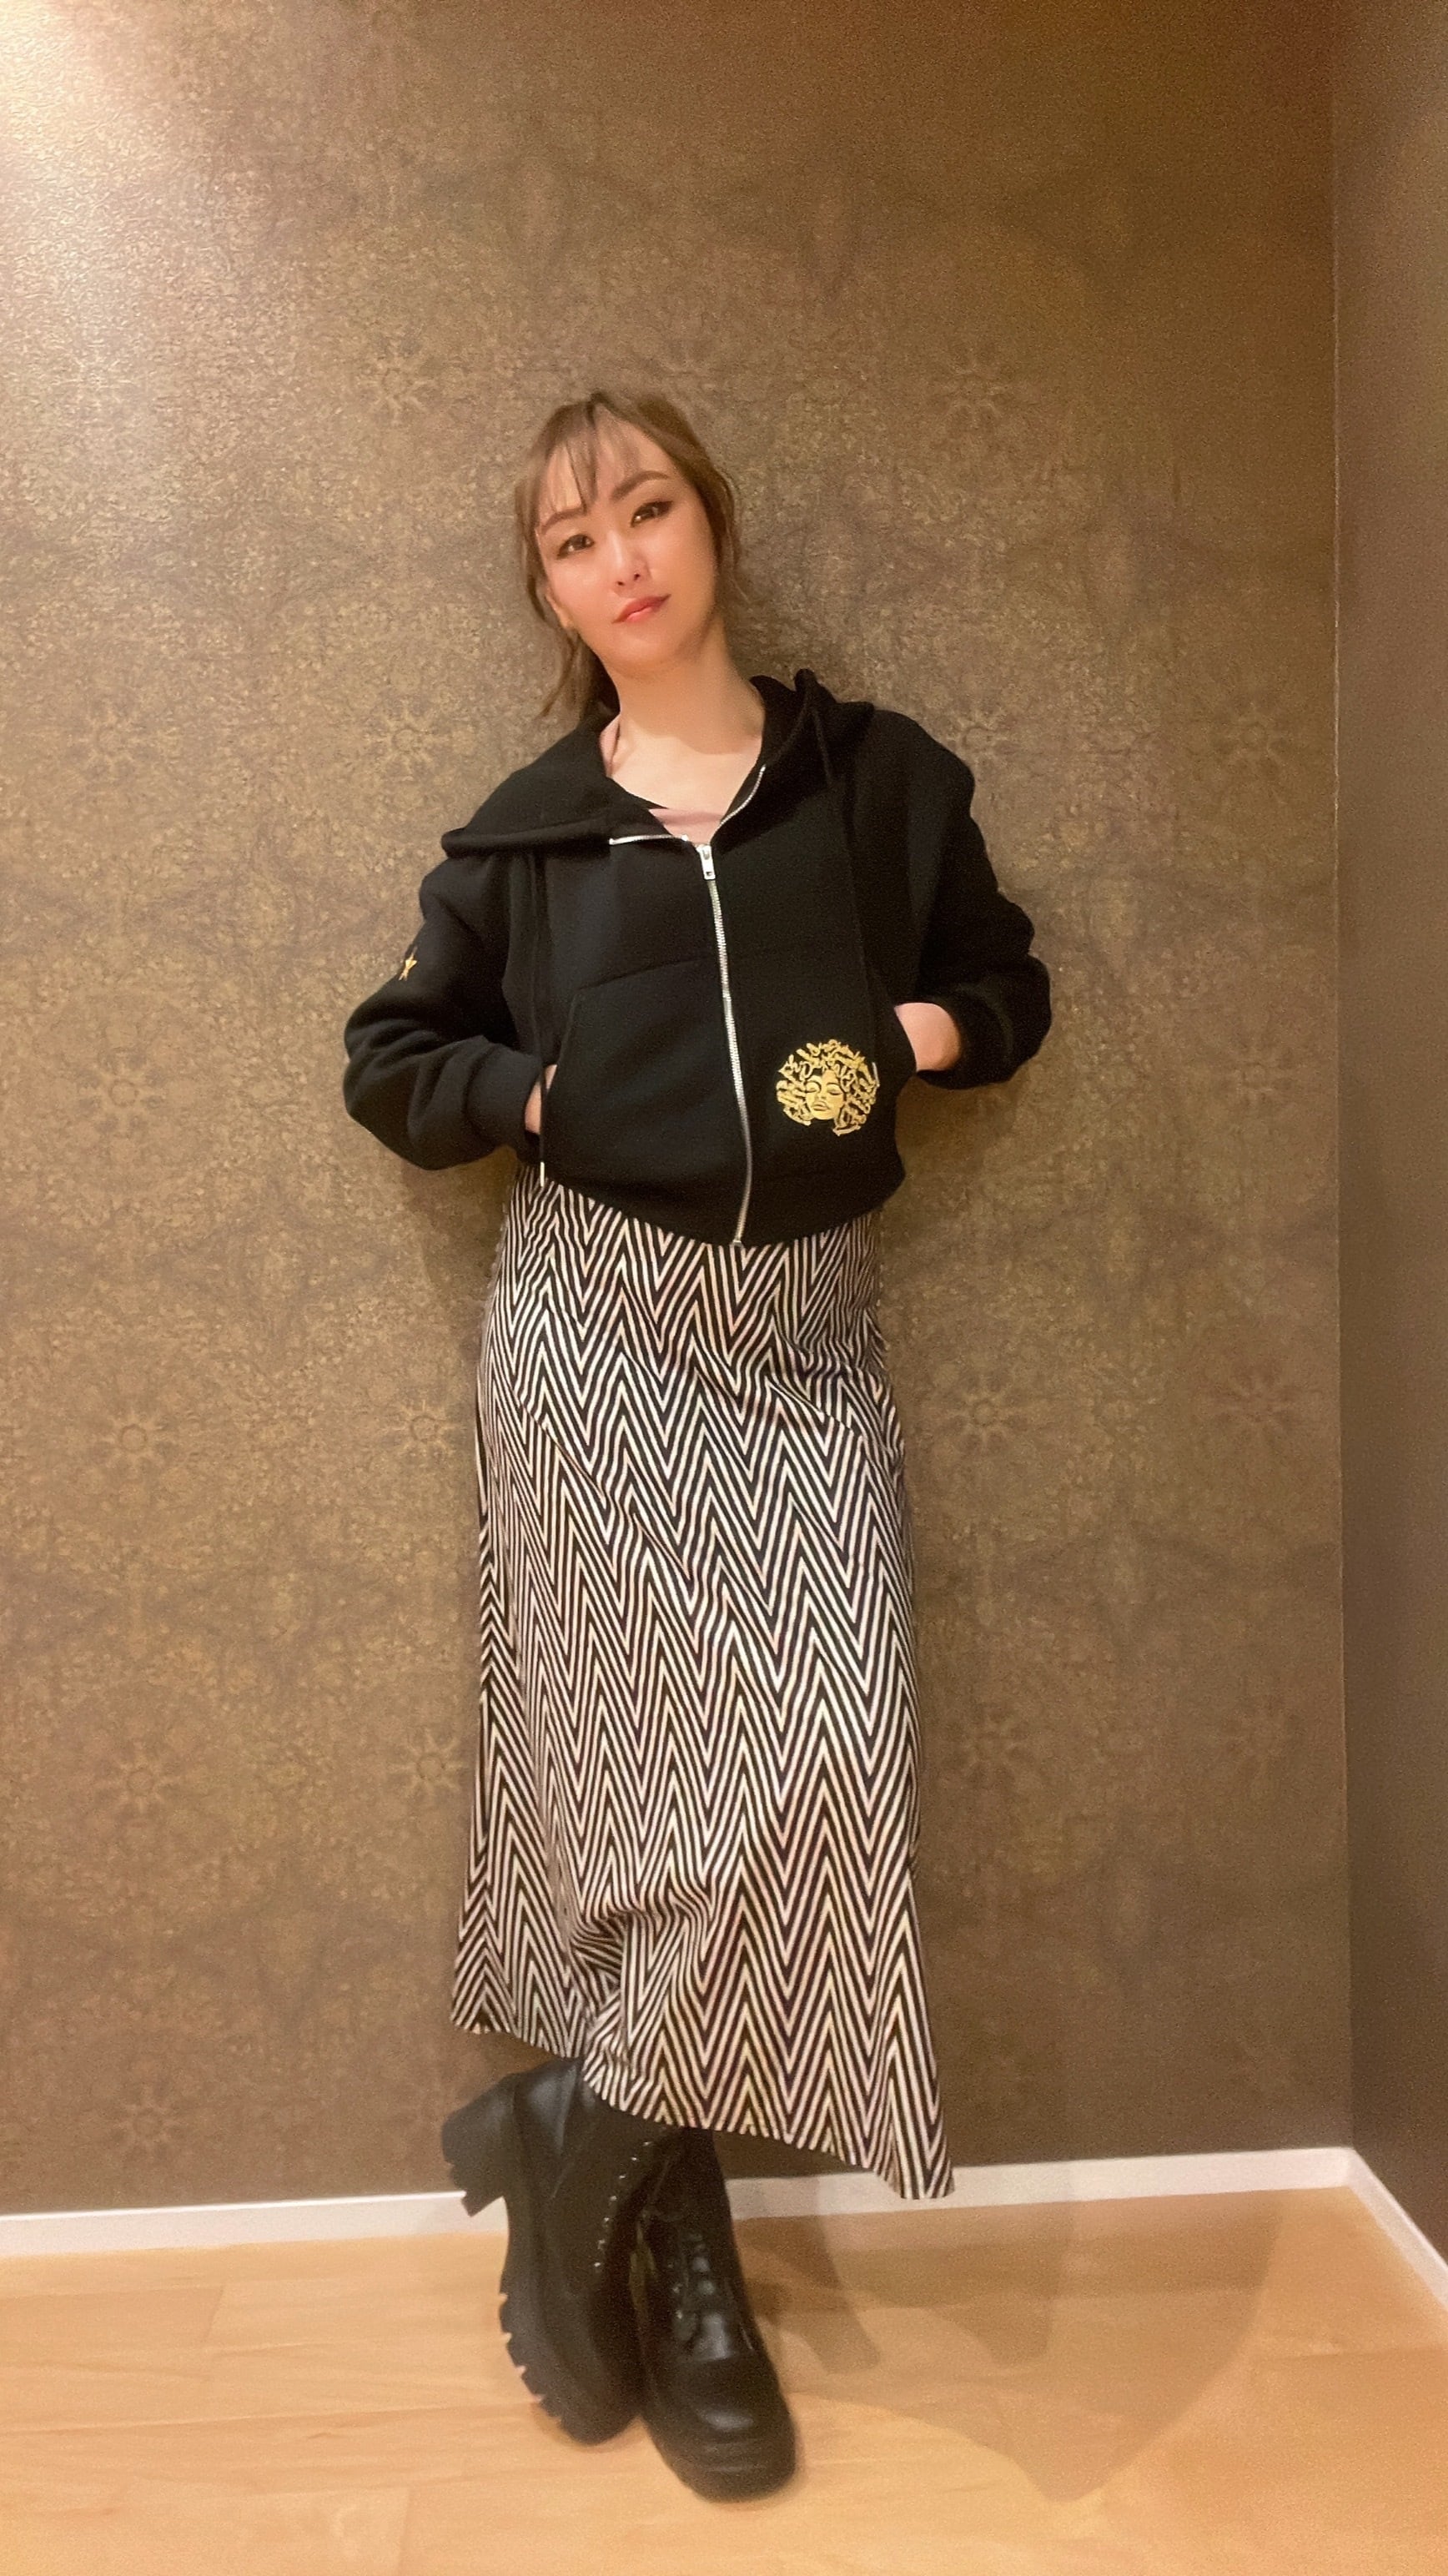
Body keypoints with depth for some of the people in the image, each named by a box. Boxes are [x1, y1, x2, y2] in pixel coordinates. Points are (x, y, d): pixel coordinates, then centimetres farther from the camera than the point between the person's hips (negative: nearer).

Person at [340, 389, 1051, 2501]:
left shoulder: (881, 777, 7)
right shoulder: (524, 832, 6)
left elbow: (1003, 987, 16)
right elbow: (392, 1058, 12)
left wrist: (926, 1028, -5)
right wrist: (550, 1088, -5)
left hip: (809, 1336, 2)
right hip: (595, 1323, -1)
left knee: (828, 1760, -7)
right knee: (644, 1778, -3)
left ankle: (579, 2131, 15)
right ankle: (675, 2249, 17)